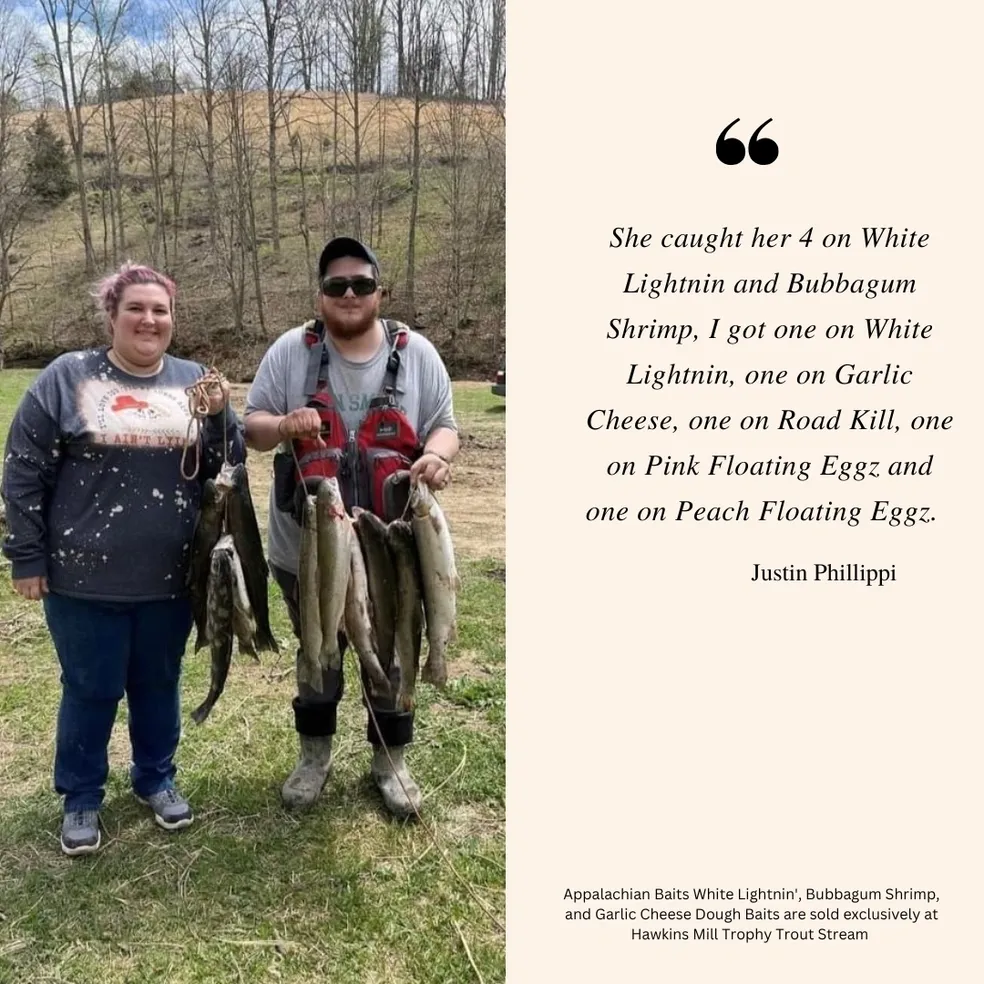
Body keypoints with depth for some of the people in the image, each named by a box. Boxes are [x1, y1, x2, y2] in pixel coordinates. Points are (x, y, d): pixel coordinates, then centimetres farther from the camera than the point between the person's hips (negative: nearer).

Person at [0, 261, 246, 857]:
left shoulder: (193, 380, 5)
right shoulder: (67, 377, -4)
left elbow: (228, 467, 4)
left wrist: (220, 415, -14)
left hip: (170, 577, 3)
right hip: (84, 577, -2)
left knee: (159, 684, 16)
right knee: (91, 690, 10)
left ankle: (156, 779, 37)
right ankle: (81, 798, 30)